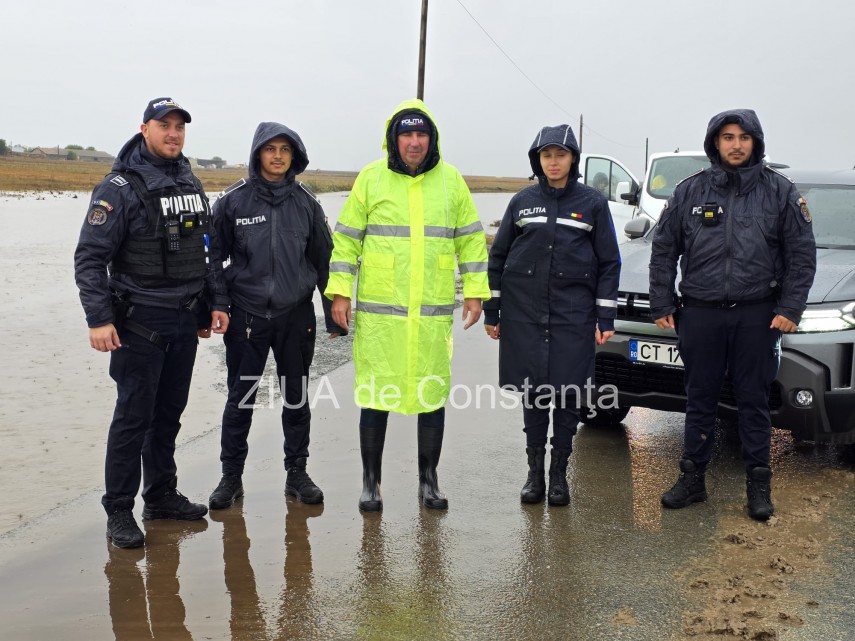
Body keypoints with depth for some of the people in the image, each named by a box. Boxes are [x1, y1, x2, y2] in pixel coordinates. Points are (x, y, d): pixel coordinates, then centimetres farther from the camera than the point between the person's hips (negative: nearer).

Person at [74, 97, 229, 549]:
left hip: (185, 321, 7)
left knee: (170, 412, 14)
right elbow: (89, 257, -13)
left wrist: (214, 303, 14)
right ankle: (119, 511, 8)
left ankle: (161, 496, 26)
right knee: (134, 415, -3)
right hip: (140, 322, -6)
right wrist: (99, 319, -19)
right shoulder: (120, 187, -10)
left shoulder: (191, 184, 12)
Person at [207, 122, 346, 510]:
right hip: (247, 316, -2)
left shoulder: (305, 202, 3)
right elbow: (213, 258, 2)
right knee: (241, 398, 5)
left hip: (296, 316, 2)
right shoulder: (234, 201, -3)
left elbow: (324, 259, 8)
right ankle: (231, 476, 20)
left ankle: (297, 472, 24)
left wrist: (334, 315, 7)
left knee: (296, 397, 10)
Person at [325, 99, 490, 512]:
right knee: (375, 397, 3)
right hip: (378, 311, -1)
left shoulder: (451, 180, 7)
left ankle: (428, 480, 22)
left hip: (434, 312, 2)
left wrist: (474, 291, 4)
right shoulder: (371, 178, 2)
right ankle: (370, 481, 18)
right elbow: (346, 239, 4)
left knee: (433, 396, 7)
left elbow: (471, 239, 10)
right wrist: (340, 291, -2)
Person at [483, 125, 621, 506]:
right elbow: (498, 256, 10)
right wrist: (491, 311, 6)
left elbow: (609, 262, 4)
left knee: (567, 393, 0)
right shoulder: (522, 202, 7)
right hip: (524, 312, 1)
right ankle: (534, 471, 15)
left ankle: (559, 473, 14)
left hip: (573, 313, -1)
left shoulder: (592, 203, 3)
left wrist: (606, 317, -2)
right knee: (532, 392, 3)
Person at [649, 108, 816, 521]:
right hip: (700, 313, 1)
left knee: (754, 401, 5)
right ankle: (692, 478, 19)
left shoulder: (780, 191, 2)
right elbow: (663, 250, 9)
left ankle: (758, 485, 15)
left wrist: (790, 308, -5)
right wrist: (661, 306, 4)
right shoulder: (690, 191, 5)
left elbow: (802, 254, 3)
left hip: (757, 315, -1)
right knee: (699, 400, 8)